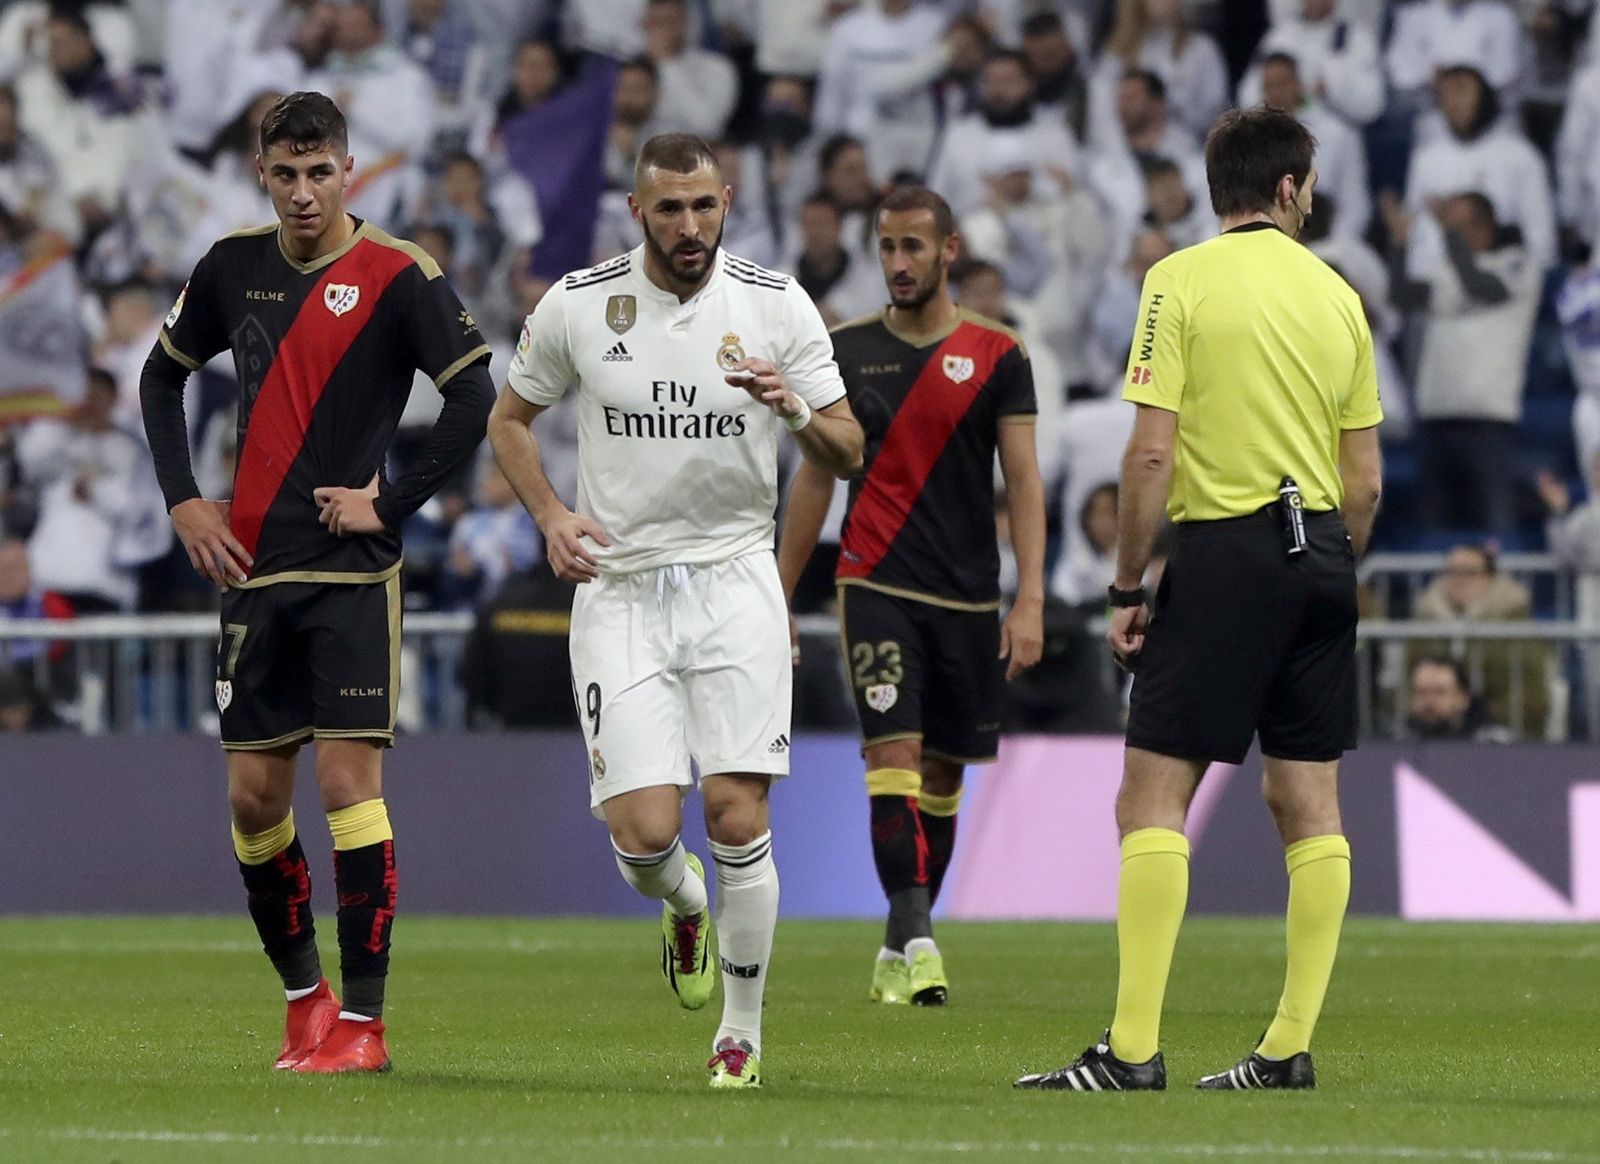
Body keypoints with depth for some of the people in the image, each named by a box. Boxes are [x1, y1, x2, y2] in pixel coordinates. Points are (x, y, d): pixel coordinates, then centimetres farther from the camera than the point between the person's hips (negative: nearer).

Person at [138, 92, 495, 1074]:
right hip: (255, 569, 5)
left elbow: (476, 401, -12)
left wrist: (392, 504, -13)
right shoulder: (236, 267, 8)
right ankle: (304, 994, 22)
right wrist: (183, 499, 11)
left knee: (349, 782, -10)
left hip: (352, 571, -5)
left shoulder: (399, 277, -7)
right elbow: (164, 376, 22)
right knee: (255, 795, 6)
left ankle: (362, 1021, -7)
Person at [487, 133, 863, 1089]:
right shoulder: (579, 306, -1)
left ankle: (743, 1035, 6)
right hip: (620, 587, 0)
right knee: (644, 835, -10)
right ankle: (684, 903, 28)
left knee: (739, 818, -11)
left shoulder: (778, 305, -1)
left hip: (735, 582, 0)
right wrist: (551, 517, -1)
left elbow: (848, 454, 2)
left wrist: (797, 410, -20)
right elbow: (510, 418, 15)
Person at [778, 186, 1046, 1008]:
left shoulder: (997, 355, 2)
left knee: (943, 771, 7)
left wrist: (1030, 602, -10)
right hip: (876, 585, -1)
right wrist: (778, 600, 10)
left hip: (968, 597, 1)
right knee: (894, 753, -16)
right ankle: (916, 940, -24)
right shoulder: (849, 350, 5)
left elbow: (1023, 482, -1)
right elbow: (815, 478, 11)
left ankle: (899, 949, 19)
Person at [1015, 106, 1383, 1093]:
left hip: (1226, 548, -5)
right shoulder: (1337, 294, 9)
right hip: (1321, 553, 5)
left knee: (1155, 794, -5)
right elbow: (1365, 479, 11)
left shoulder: (1182, 281, -5)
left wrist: (1129, 587, -4)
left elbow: (1151, 454, -11)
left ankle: (1134, 1049, -13)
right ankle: (1292, 1048, 7)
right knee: (1311, 805, 7)